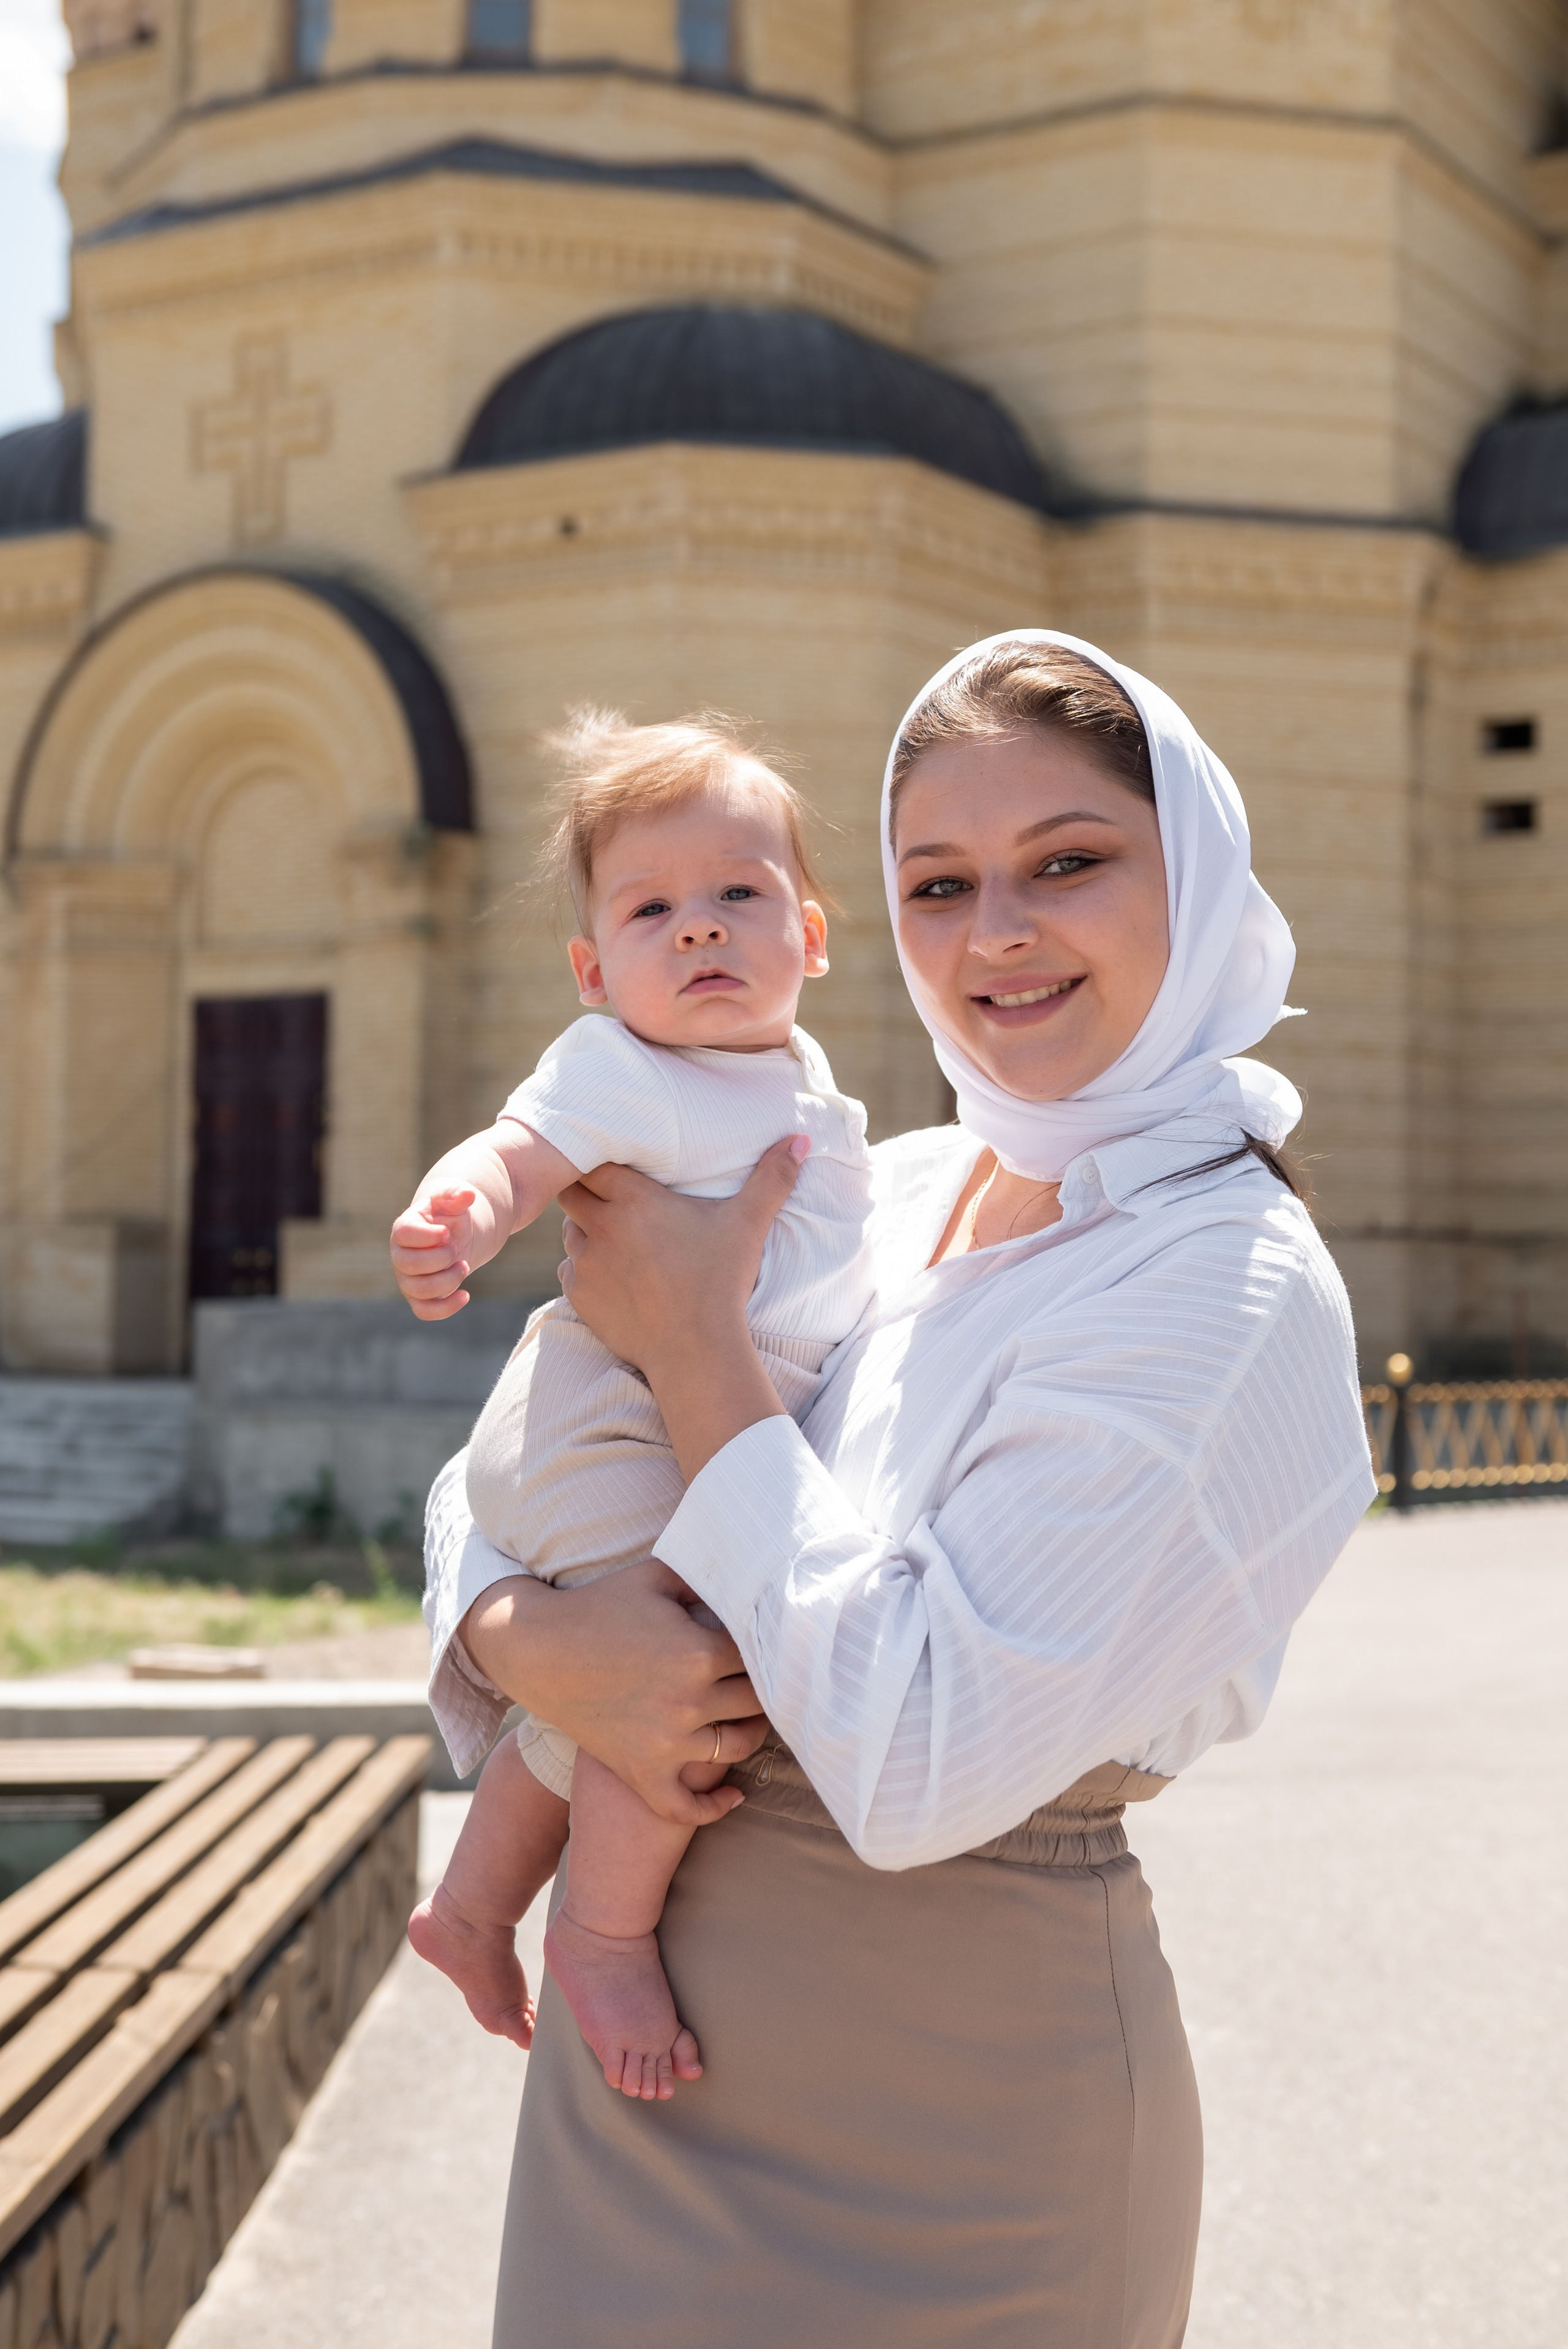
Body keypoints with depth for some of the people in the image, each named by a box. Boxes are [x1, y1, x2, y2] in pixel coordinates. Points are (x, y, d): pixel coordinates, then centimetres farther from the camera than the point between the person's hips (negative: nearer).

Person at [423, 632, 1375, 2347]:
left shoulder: (1229, 1290, -18)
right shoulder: (873, 1194, 2)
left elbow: (922, 1768, -25)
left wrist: (697, 1350, -18)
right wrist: (521, 1639, -17)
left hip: (940, 2141, -6)